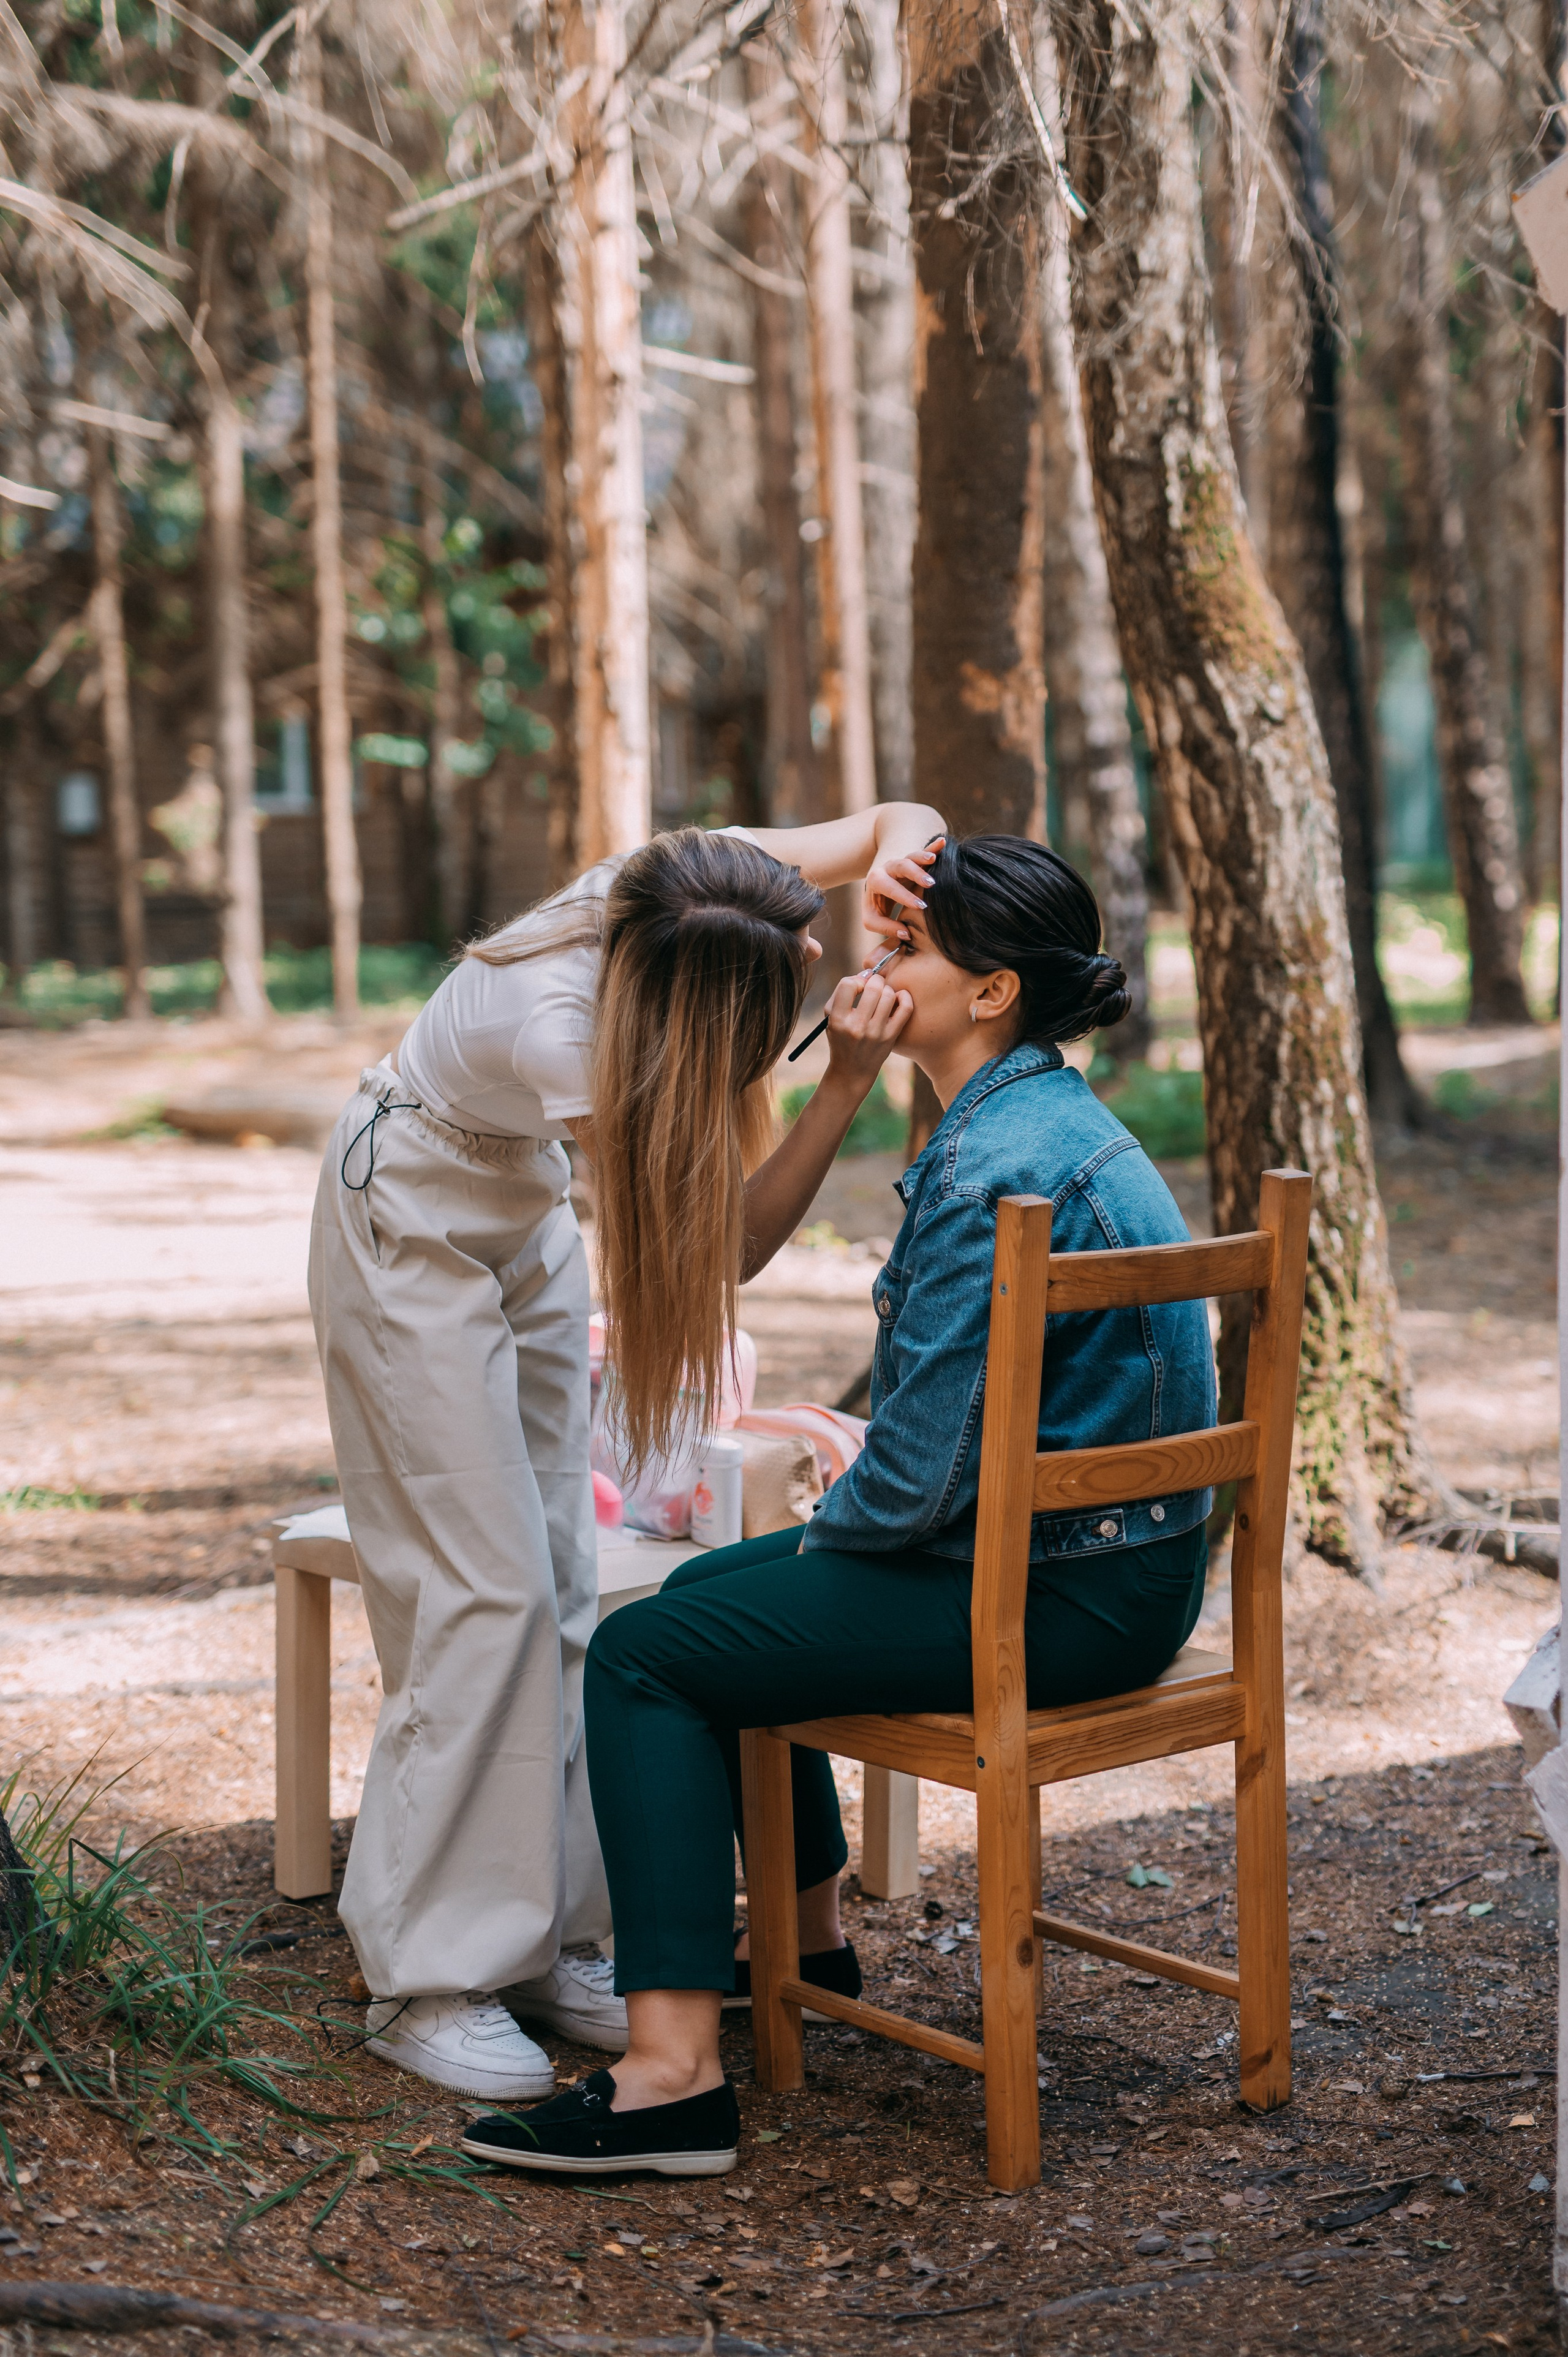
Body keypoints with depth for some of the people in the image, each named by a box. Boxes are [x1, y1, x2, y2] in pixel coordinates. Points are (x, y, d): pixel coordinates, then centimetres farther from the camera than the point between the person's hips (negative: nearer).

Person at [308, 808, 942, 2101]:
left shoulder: (699, 884, -22)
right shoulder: (559, 1033, -39)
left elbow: (908, 818, -12)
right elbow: (737, 1237, -31)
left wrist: (891, 857, -34)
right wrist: (849, 1081, -39)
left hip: (526, 1221, 8)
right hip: (412, 1231, -8)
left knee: (561, 1584, 6)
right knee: (483, 1587, -12)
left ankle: (540, 1941, 13)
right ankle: (430, 1982, -5)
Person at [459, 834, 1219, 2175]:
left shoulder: (994, 1171, -23)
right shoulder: (1059, 1116, 10)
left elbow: (919, 1472, -24)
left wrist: (828, 1530, -4)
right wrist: (842, 1524, 14)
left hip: (1052, 1599, -10)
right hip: (1116, 1564, 10)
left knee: (643, 1656, -7)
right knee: (711, 1593, 24)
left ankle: (676, 2076, -11)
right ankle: (805, 1938, 40)